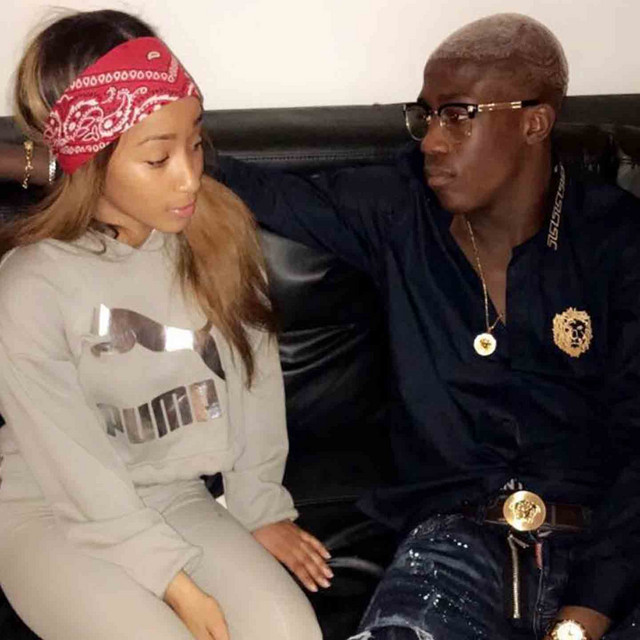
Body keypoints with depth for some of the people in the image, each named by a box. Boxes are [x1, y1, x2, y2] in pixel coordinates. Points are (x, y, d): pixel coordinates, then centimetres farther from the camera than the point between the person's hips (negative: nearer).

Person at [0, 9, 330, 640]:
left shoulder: (219, 230, -8)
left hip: (174, 500, 4)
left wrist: (261, 508, 7)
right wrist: (176, 583, -18)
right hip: (51, 517, -3)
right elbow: (78, 472, -17)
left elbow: (253, 374, 3)